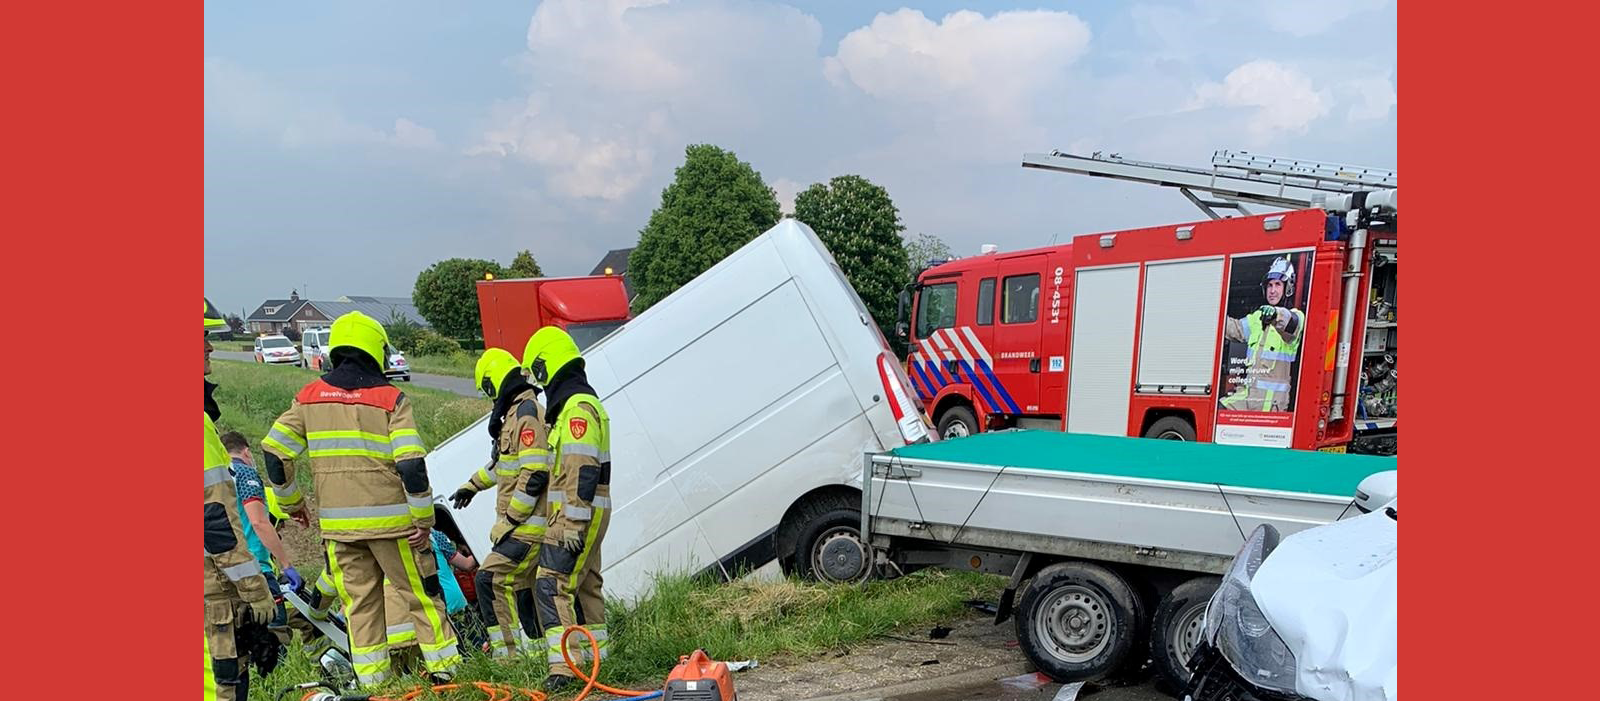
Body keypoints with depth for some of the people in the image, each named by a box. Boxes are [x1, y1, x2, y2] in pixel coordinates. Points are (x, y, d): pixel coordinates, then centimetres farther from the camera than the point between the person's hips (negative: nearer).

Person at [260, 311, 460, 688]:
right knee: (421, 593, 9)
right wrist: (424, 519, -7)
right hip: (390, 520, -3)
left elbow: (274, 451, 5)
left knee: (358, 601, 13)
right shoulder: (390, 398, -7)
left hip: (337, 525, 3)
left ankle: (371, 680, 17)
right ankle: (444, 668, 14)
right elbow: (411, 465, -15)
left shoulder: (310, 396, 5)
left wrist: (290, 501, 19)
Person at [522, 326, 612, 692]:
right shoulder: (579, 404, 19)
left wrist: (573, 522, -24)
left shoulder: (576, 408, -16)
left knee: (552, 585, -13)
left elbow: (582, 472, -23)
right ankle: (596, 658, 24)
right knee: (584, 584, 15)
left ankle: (564, 666, -16)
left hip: (576, 514, -11)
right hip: (584, 514, 11)